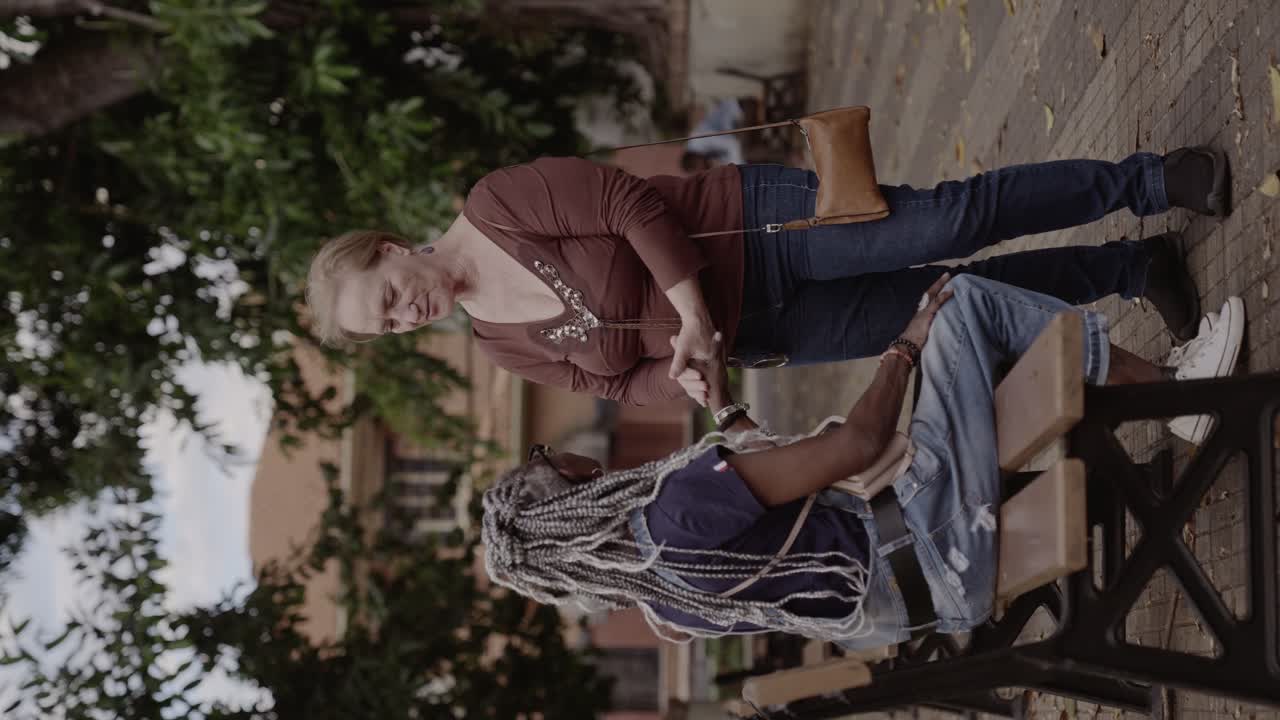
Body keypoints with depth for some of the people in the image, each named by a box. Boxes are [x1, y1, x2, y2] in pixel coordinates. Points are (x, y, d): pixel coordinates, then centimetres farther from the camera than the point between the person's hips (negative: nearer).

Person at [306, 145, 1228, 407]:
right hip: (758, 333, 5)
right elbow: (618, 379, 10)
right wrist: (684, 375, -12)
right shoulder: (504, 343, 7)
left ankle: (1147, 181, -5)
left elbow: (630, 202, -16)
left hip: (756, 223, -5)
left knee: (946, 223, -19)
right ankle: (1135, 268, 13)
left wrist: (689, 304, -24)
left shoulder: (497, 204, -12)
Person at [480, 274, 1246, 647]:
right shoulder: (681, 505, -26)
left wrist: (728, 418, 24)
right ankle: (1173, 388, 4)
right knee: (965, 300, -6)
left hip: (904, 561, 10)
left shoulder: (644, 576, 5)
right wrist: (907, 345, -9)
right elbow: (857, 443, -25)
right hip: (933, 549, -10)